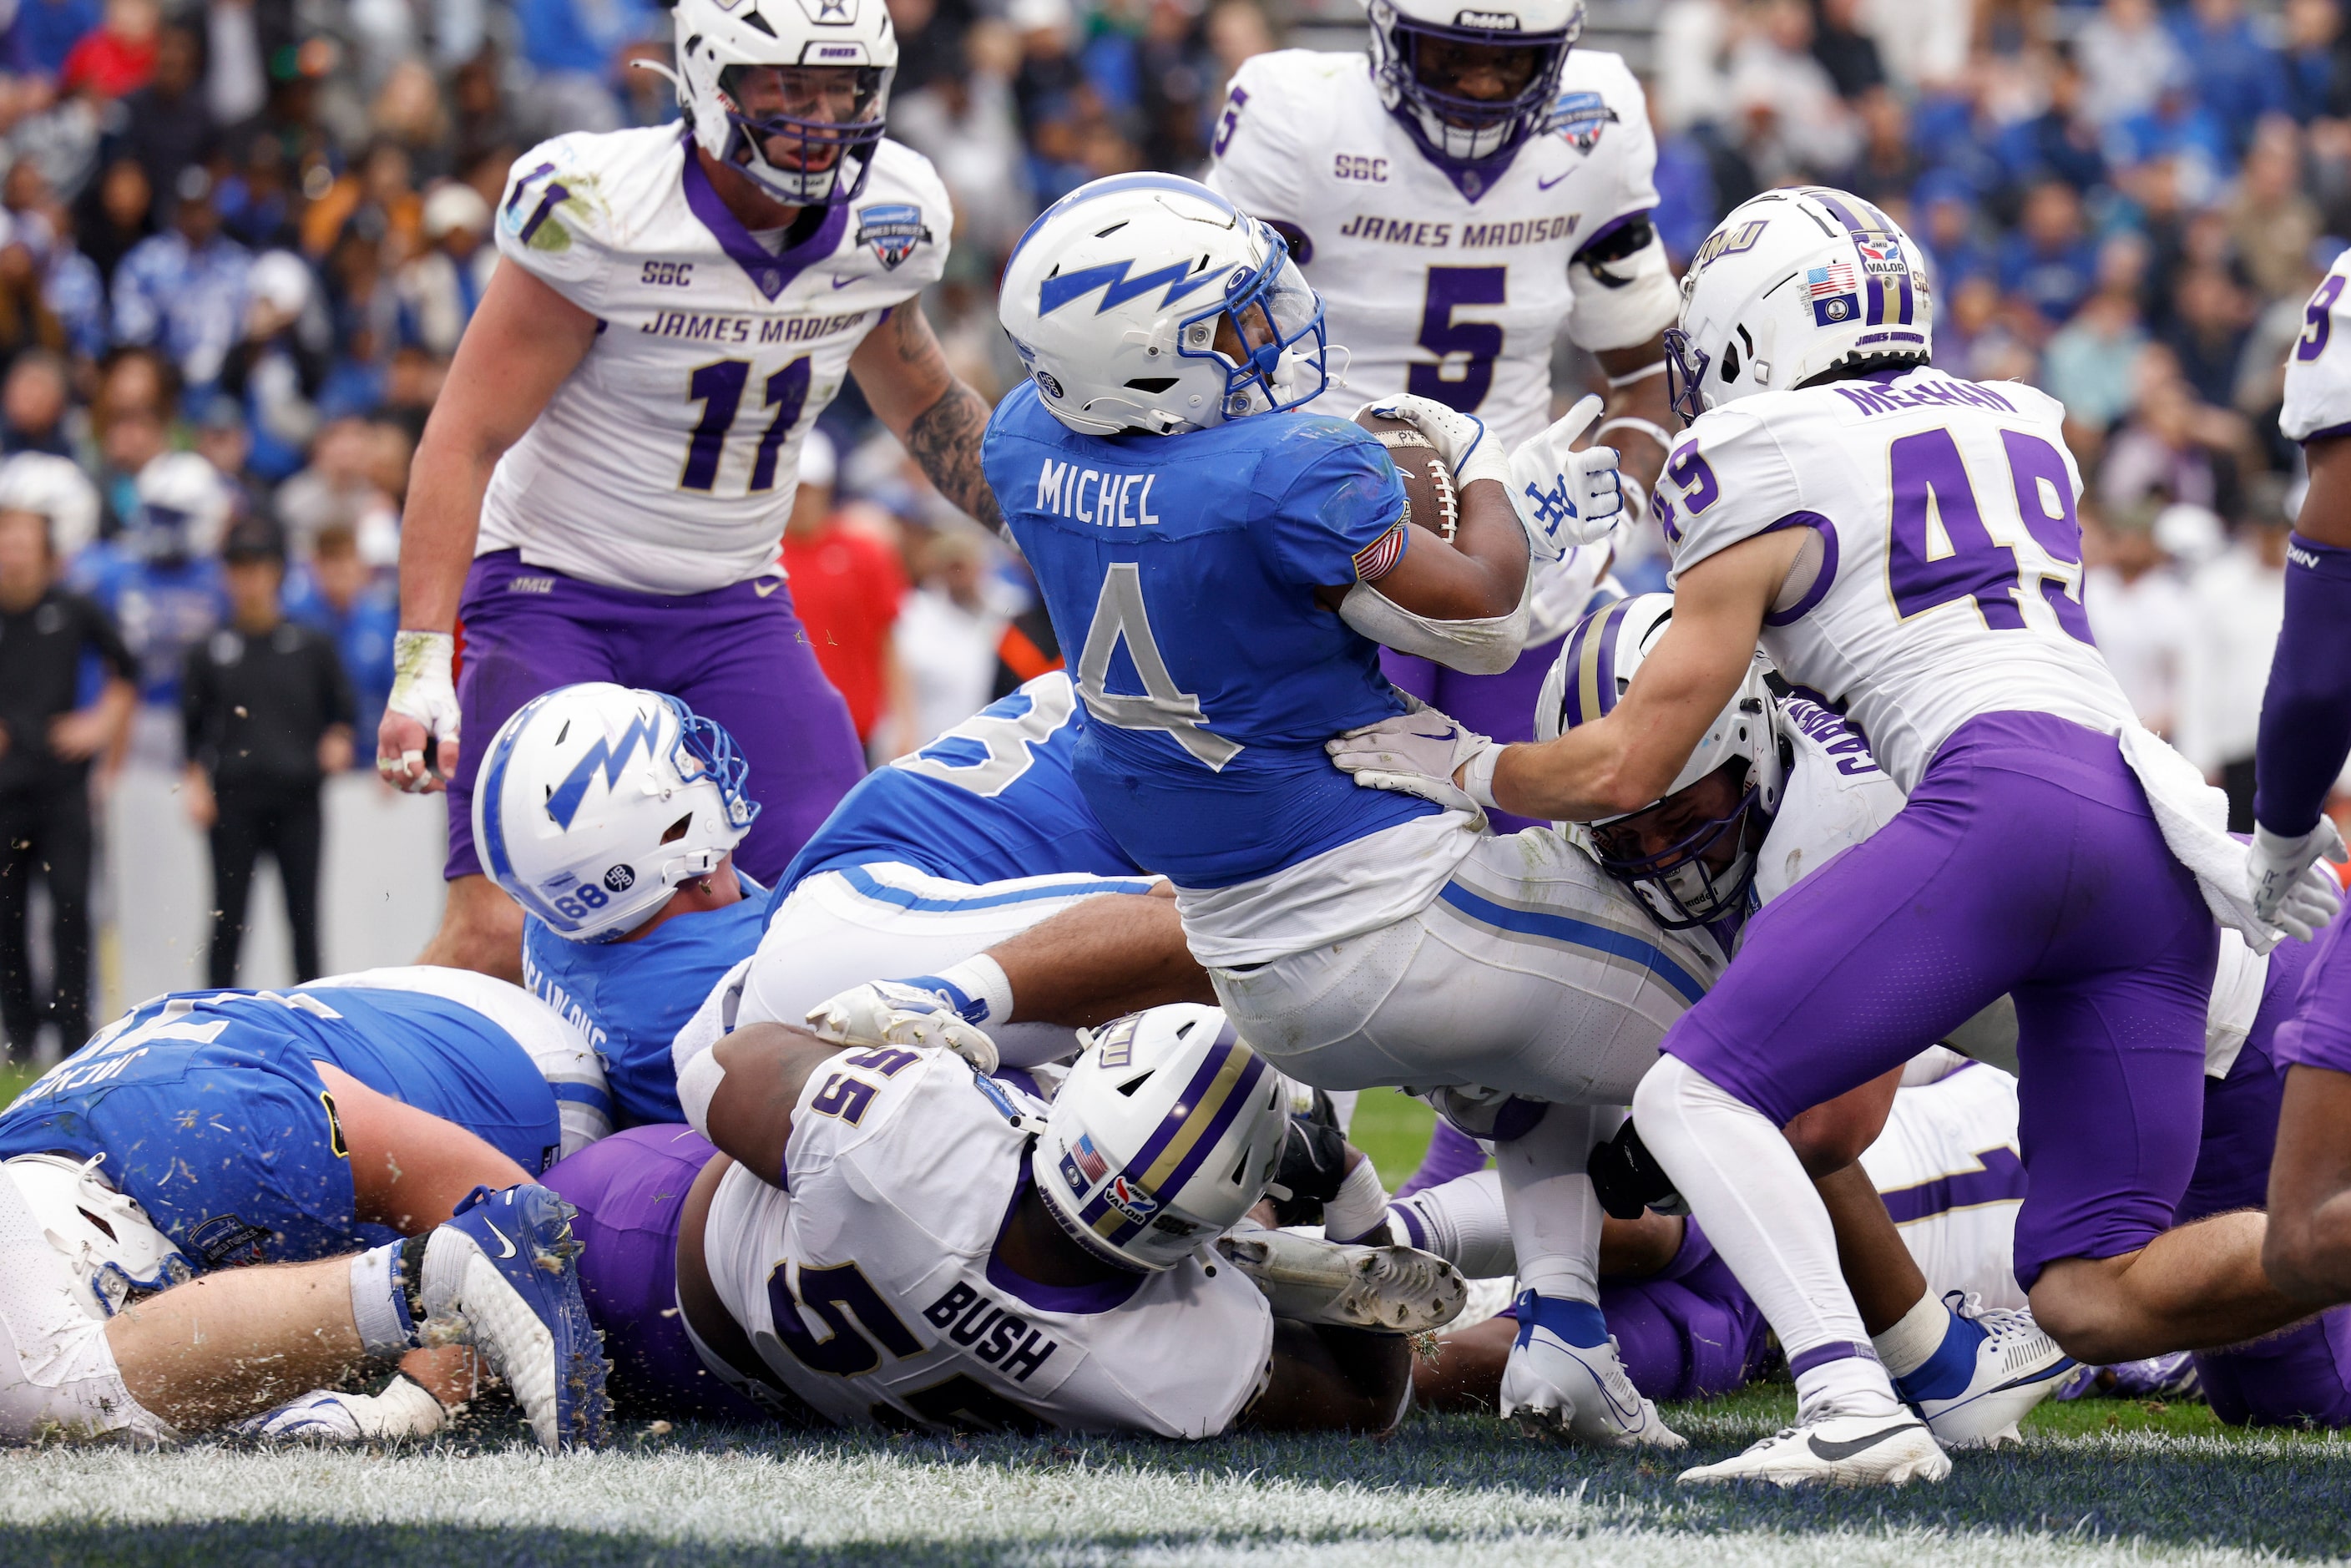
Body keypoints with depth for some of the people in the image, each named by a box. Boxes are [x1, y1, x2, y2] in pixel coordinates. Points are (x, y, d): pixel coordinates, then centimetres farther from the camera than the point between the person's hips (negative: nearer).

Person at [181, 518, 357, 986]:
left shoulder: (311, 646, 6)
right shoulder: (210, 653, 7)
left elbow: (344, 707, 13)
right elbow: (192, 728, 11)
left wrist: (338, 741, -7)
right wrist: (197, 781, -2)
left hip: (297, 800, 0)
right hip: (234, 802, 0)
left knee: (304, 918, 0)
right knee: (228, 921, -1)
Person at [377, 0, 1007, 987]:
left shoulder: (882, 222, -3)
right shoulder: (603, 211, -20)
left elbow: (923, 404, 19)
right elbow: (467, 437, -17)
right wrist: (421, 661, -22)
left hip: (733, 609, 5)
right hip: (556, 597, -5)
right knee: (501, 934, -19)